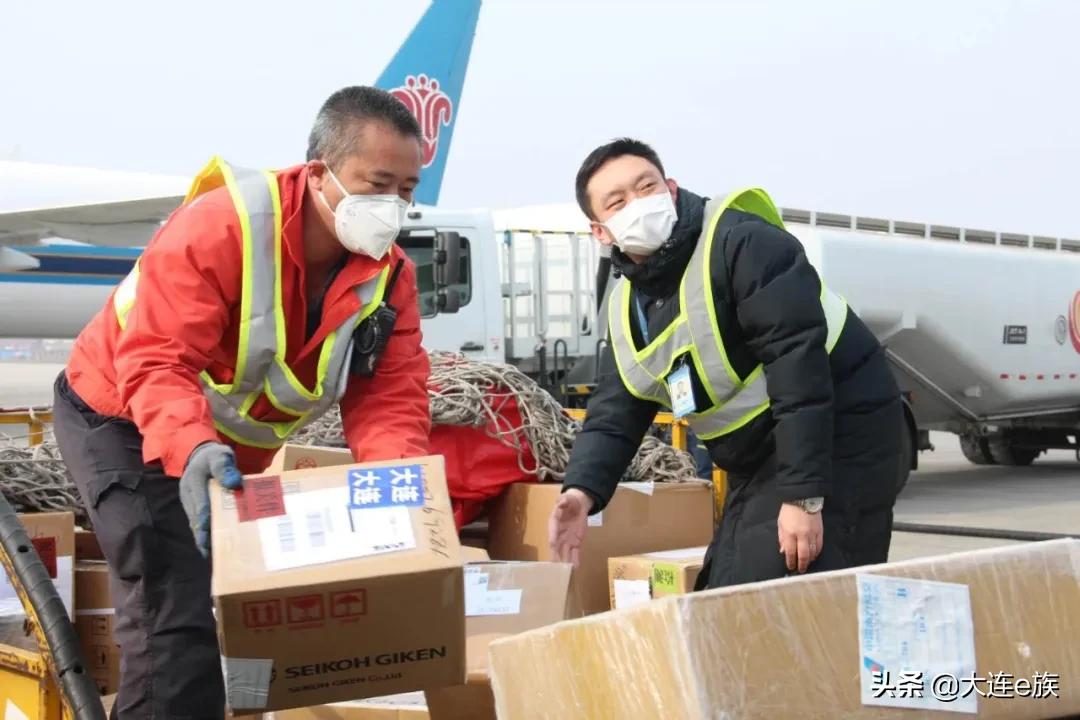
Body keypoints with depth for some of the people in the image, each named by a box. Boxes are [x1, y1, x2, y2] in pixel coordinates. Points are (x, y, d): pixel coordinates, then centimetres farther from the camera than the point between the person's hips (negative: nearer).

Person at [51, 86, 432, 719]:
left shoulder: (389, 274, -13)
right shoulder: (219, 227, -31)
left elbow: (389, 398, -19)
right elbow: (155, 363, -37)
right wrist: (191, 449, -55)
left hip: (234, 447, 7)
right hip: (126, 421, -7)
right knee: (182, 614, -18)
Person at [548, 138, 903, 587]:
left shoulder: (741, 244, -20)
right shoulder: (626, 307, 6)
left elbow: (799, 363, -26)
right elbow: (615, 415, 5)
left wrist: (803, 495, -31)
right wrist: (582, 491, -16)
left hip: (837, 444, -9)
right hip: (757, 466, 9)